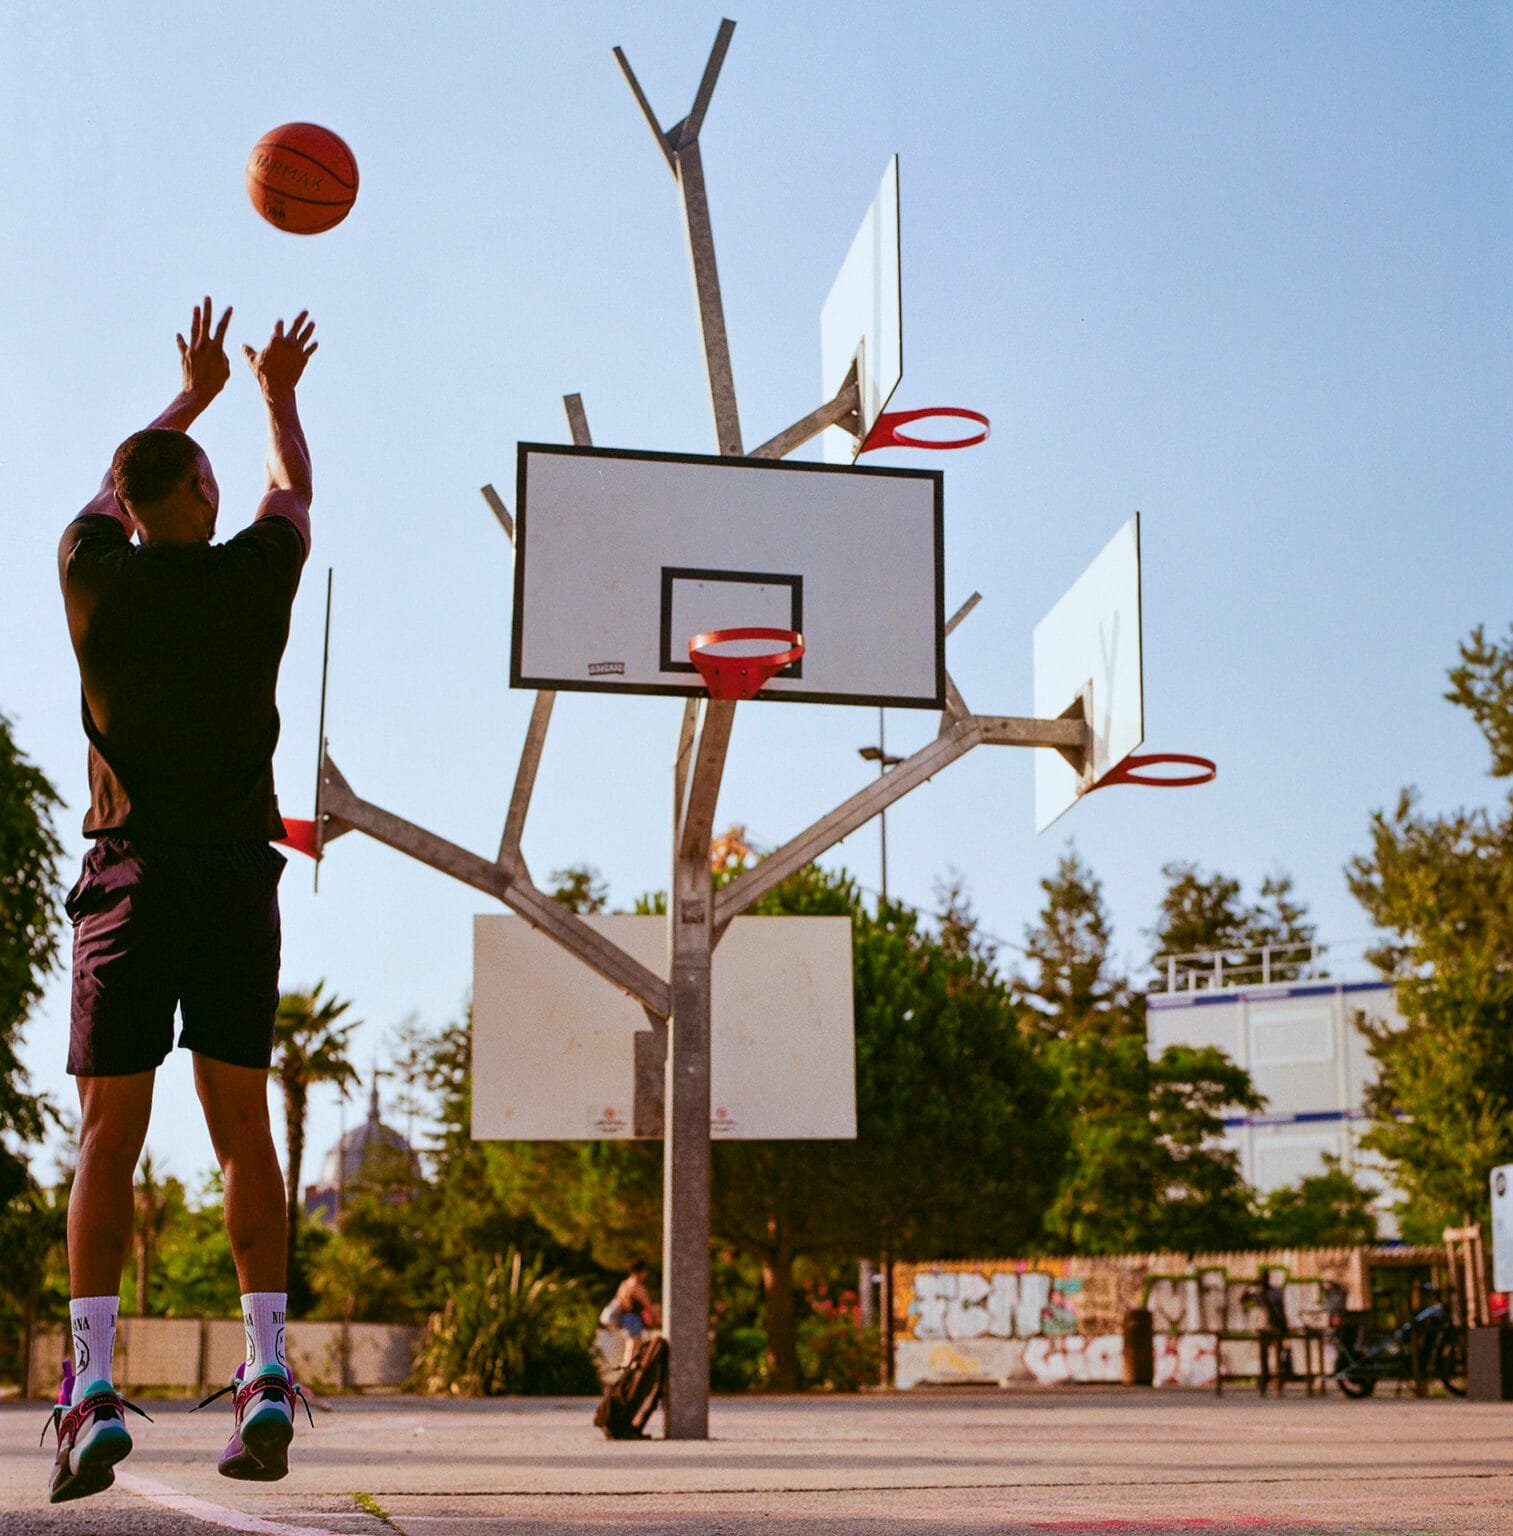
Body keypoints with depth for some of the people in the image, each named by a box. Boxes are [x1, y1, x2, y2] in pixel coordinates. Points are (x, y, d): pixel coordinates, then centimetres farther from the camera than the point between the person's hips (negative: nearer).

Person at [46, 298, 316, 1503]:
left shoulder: (94, 571, 3)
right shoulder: (253, 574, 0)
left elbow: (117, 486, 26)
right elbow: (293, 490, 23)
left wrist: (194, 393, 41)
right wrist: (277, 394, 41)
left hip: (130, 872, 0)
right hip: (238, 869, 0)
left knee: (110, 1133, 1)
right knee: (242, 1123, 3)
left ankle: (94, 1390, -5)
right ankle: (267, 1374, -4)